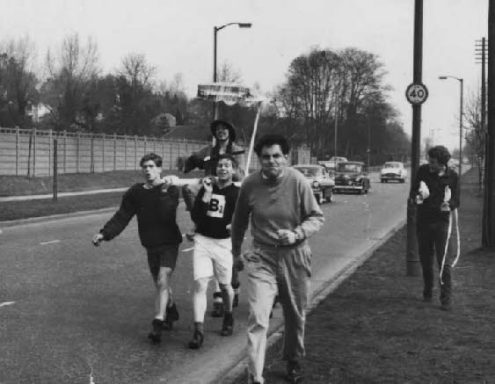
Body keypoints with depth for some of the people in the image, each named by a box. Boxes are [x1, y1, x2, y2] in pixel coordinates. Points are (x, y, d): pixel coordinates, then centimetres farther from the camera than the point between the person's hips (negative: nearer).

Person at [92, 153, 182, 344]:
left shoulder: (171, 190, -11)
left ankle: (158, 324, -21)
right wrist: (104, 233, -11)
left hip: (168, 243, -4)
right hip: (151, 245, 4)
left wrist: (164, 192, -36)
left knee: (163, 281, -18)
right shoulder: (135, 192, 0)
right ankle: (171, 311, 41)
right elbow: (121, 216, 0)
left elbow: (166, 215, -25)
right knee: (160, 283, 15)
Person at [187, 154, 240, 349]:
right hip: (202, 240, 1)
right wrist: (207, 193, -11)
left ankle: (228, 317, 42)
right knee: (200, 284, -10)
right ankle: (198, 330, -11)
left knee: (225, 285, 13)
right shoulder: (206, 188, 4)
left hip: (224, 242, -1)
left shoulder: (237, 193, -1)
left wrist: (234, 226, -24)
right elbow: (195, 216, -4)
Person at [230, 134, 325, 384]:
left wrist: (297, 234, -22)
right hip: (261, 258, 0)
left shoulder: (298, 182, -13)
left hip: (294, 257, 0)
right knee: (258, 318, -13)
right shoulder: (250, 185, -8)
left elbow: (317, 218, -5)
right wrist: (236, 253, 18)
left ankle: (293, 361, 41)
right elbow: (239, 222, 9)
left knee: (295, 316, 16)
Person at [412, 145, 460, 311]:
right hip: (423, 221, 2)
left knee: (444, 262, -8)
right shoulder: (423, 171, -3)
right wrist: (417, 196, -20)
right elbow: (413, 191, 4)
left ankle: (446, 299, -3)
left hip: (442, 222, -2)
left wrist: (448, 205, -23)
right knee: (425, 260, 12)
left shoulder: (452, 177, -6)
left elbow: (456, 201, 0)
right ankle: (428, 292, 30)